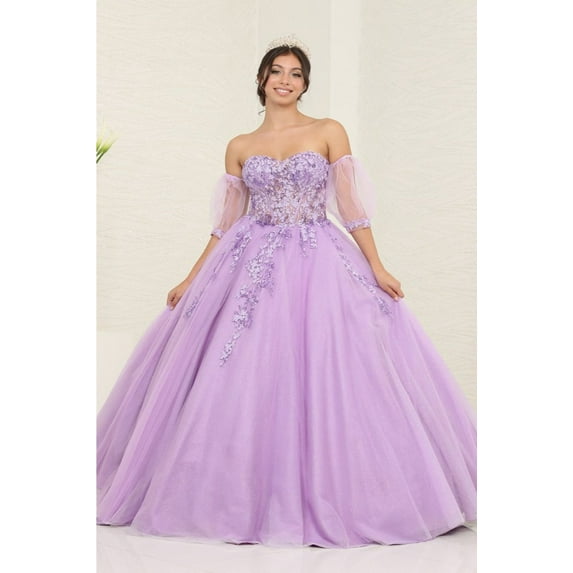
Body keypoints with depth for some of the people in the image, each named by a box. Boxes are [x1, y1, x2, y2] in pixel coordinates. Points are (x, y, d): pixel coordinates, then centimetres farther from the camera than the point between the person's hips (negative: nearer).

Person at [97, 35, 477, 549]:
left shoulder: (329, 133, 5)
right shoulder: (240, 147, 10)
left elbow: (351, 206, 1)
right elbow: (226, 223, 13)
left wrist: (378, 268, -7)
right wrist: (192, 279, 9)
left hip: (319, 266, -2)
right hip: (251, 268, 2)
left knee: (325, 378, -6)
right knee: (244, 383, -3)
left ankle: (324, 500, 5)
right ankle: (243, 498, 9)